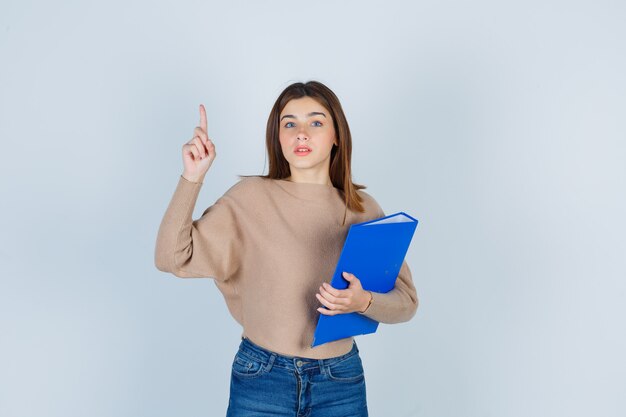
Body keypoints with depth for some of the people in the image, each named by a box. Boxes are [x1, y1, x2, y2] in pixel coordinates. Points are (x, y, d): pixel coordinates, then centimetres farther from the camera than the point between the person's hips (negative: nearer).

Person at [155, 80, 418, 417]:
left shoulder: (362, 209, -3)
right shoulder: (251, 197, -7)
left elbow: (406, 302, -2)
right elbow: (172, 258, -11)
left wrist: (363, 301, -22)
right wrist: (192, 177, -17)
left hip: (341, 382, 2)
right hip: (261, 377, -1)